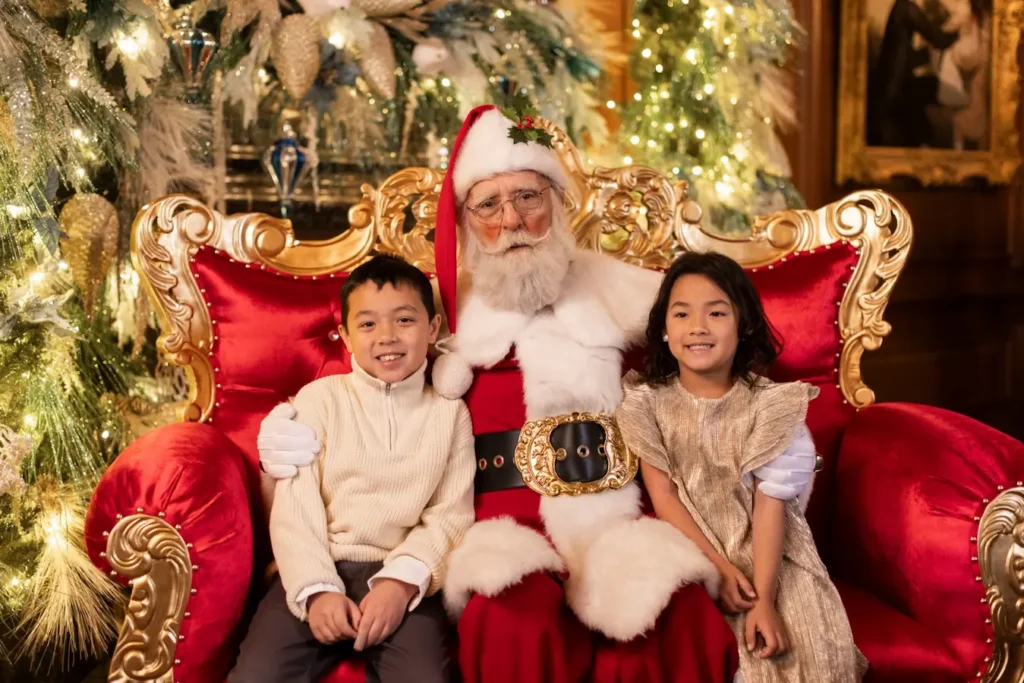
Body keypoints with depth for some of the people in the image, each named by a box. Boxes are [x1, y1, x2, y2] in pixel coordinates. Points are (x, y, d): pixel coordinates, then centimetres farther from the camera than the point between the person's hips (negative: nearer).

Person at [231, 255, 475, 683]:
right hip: (318, 572, 1)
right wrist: (317, 588, -13)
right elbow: (294, 507, 2)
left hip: (402, 578, 0)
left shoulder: (450, 414, 11)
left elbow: (451, 516, 3)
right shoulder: (319, 398, 9)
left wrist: (402, 581, -14)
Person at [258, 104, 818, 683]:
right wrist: (295, 445, -3)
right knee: (515, 620, -35)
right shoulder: (443, 310, 13)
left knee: (683, 618, -30)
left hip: (614, 521, 1)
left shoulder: (604, 287, 13)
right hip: (504, 525, 0)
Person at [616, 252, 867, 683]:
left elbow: (770, 502, -13)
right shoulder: (647, 402, -6)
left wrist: (765, 598, -21)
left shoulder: (767, 403, -8)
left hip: (767, 551, 0)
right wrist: (718, 566, -16)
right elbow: (663, 497, -7)